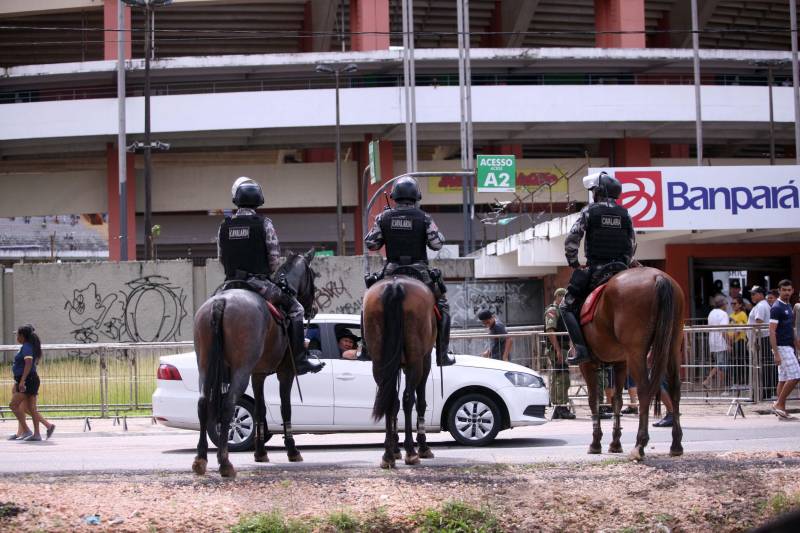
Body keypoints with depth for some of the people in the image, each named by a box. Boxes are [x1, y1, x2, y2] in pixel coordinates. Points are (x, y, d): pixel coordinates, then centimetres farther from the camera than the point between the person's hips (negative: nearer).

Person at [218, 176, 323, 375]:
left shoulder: (224, 226, 6)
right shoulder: (264, 224, -5)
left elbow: (221, 258, 9)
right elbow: (275, 258, -5)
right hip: (259, 282, -4)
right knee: (295, 308, 8)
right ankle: (299, 360, 2)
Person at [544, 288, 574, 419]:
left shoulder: (560, 311, 21)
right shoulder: (552, 311, -10)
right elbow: (550, 331, -20)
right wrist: (558, 350, -24)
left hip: (560, 350, 10)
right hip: (556, 349, -10)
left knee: (556, 379, 11)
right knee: (562, 378, -13)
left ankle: (556, 408, 14)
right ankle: (562, 407, -13)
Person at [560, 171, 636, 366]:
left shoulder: (589, 211, -4)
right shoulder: (625, 214, 8)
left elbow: (571, 241, -7)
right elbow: (632, 245, 9)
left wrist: (574, 264, 4)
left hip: (595, 268, -4)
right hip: (620, 268, 4)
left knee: (567, 307, 5)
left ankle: (580, 348, -10)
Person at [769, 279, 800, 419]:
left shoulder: (788, 306, 15)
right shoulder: (776, 308, -13)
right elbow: (772, 331, -17)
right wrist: (776, 354, -22)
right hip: (782, 347, -9)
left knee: (783, 379, 8)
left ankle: (781, 408, 10)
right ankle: (779, 404, -5)